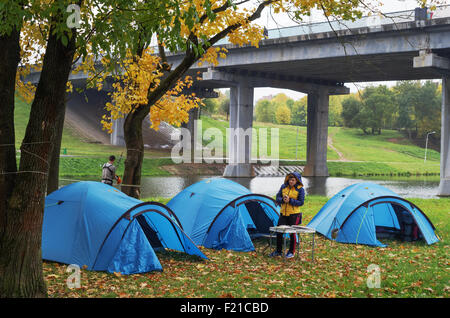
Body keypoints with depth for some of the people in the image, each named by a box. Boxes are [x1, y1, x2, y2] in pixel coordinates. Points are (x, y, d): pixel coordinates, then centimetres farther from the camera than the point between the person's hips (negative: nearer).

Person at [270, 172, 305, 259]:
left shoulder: (300, 189, -8)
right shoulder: (284, 186, 4)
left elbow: (301, 202, -11)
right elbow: (277, 198, 6)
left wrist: (290, 200, -21)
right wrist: (283, 200, -16)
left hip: (294, 214, -4)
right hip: (283, 213, 4)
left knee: (292, 233, 2)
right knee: (279, 232, 5)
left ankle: (291, 252, 15)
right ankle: (278, 251, 18)